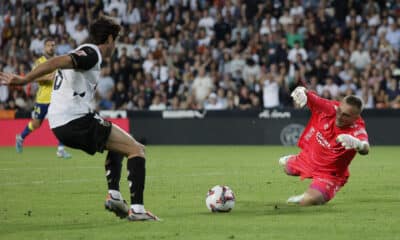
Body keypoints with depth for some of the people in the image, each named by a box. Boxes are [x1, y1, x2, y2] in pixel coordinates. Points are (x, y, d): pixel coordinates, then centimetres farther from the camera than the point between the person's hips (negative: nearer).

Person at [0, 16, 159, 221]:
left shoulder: (82, 52, 22)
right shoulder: (92, 54, -8)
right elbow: (57, 62, -22)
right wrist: (24, 80, -30)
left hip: (59, 125, 10)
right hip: (77, 121, -10)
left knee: (118, 145, 29)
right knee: (137, 150, -4)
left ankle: (114, 195, 15)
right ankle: (137, 209, -13)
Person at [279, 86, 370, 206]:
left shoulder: (357, 129, -37)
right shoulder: (329, 108, -24)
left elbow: (365, 149, -58)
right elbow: (306, 95, -20)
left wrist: (356, 143, -82)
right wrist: (301, 91, -46)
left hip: (329, 174, -5)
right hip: (306, 159, 6)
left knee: (308, 201, -26)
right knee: (285, 164, 33)